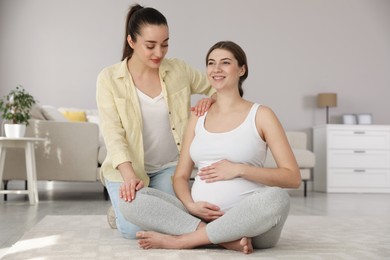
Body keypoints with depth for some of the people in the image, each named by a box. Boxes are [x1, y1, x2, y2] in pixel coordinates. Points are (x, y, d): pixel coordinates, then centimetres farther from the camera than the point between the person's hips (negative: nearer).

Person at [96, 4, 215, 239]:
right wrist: (129, 176, -31)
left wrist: (211, 99, -15)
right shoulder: (109, 78, -11)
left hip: (169, 166, 3)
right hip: (128, 167, -2)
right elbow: (113, 134, -17)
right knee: (135, 229, -20)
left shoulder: (178, 70, -4)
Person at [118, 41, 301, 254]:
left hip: (249, 221, -3)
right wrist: (190, 205, -8)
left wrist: (239, 169, -13)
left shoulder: (261, 115, 4)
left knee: (276, 198, -37)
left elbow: (293, 177, -2)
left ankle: (179, 240, -25)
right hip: (200, 216, 4)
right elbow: (180, 176, 14)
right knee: (133, 199, -17)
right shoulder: (198, 117, 16)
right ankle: (227, 239, -25)